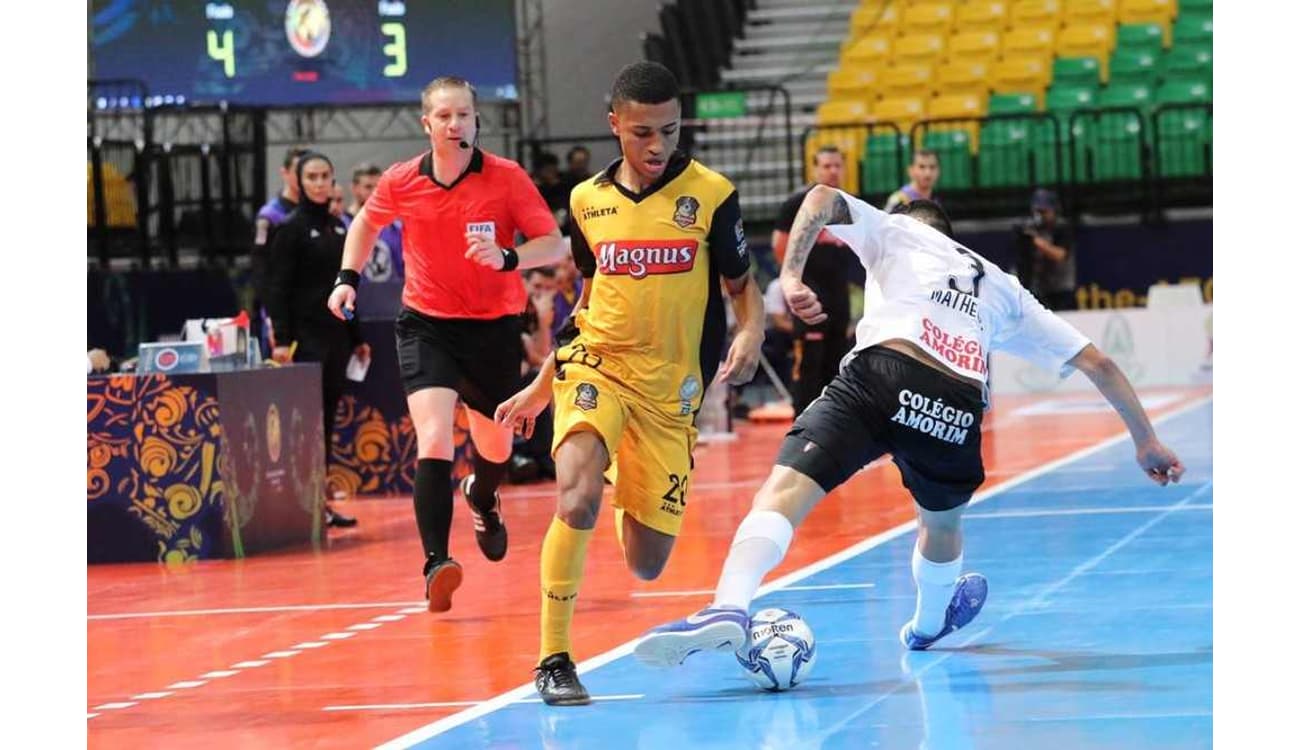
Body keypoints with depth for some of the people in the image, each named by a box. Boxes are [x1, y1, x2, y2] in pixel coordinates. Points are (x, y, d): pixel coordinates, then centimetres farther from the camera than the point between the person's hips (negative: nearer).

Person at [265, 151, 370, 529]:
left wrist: (357, 337, 19)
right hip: (306, 337, -7)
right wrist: (281, 339, -18)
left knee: (327, 417, 7)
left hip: (336, 336, 7)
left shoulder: (337, 226, 14)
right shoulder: (291, 228, -6)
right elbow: (278, 288, -10)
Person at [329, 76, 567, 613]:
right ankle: (436, 564, -24)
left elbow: (554, 245, -12)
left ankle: (481, 498, 55)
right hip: (426, 325, -1)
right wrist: (348, 278, 5)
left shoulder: (507, 178, -11)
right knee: (434, 439, -22)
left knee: (496, 447, 17)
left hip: (493, 326, 1)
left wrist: (507, 257, -30)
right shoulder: (401, 182, -5)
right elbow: (366, 224, 17)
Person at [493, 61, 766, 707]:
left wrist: (750, 335, -17)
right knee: (577, 496, -31)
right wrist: (539, 388, 20)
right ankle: (553, 659, -21)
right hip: (596, 365, 0)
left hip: (671, 390, 0)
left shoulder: (711, 194, -3)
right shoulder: (587, 201, 5)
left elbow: (743, 287, 5)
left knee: (647, 565, 4)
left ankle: (628, 503, 42)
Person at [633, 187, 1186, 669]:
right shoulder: (1003, 288, 38)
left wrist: (791, 276, -2)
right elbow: (1097, 363, 38)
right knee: (942, 521, 33)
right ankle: (928, 624, 60)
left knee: (786, 488, -16)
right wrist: (1145, 440, 45)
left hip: (882, 374, -4)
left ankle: (730, 606, -42)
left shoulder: (898, 230, 30)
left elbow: (824, 198, 10)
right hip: (959, 405, 4)